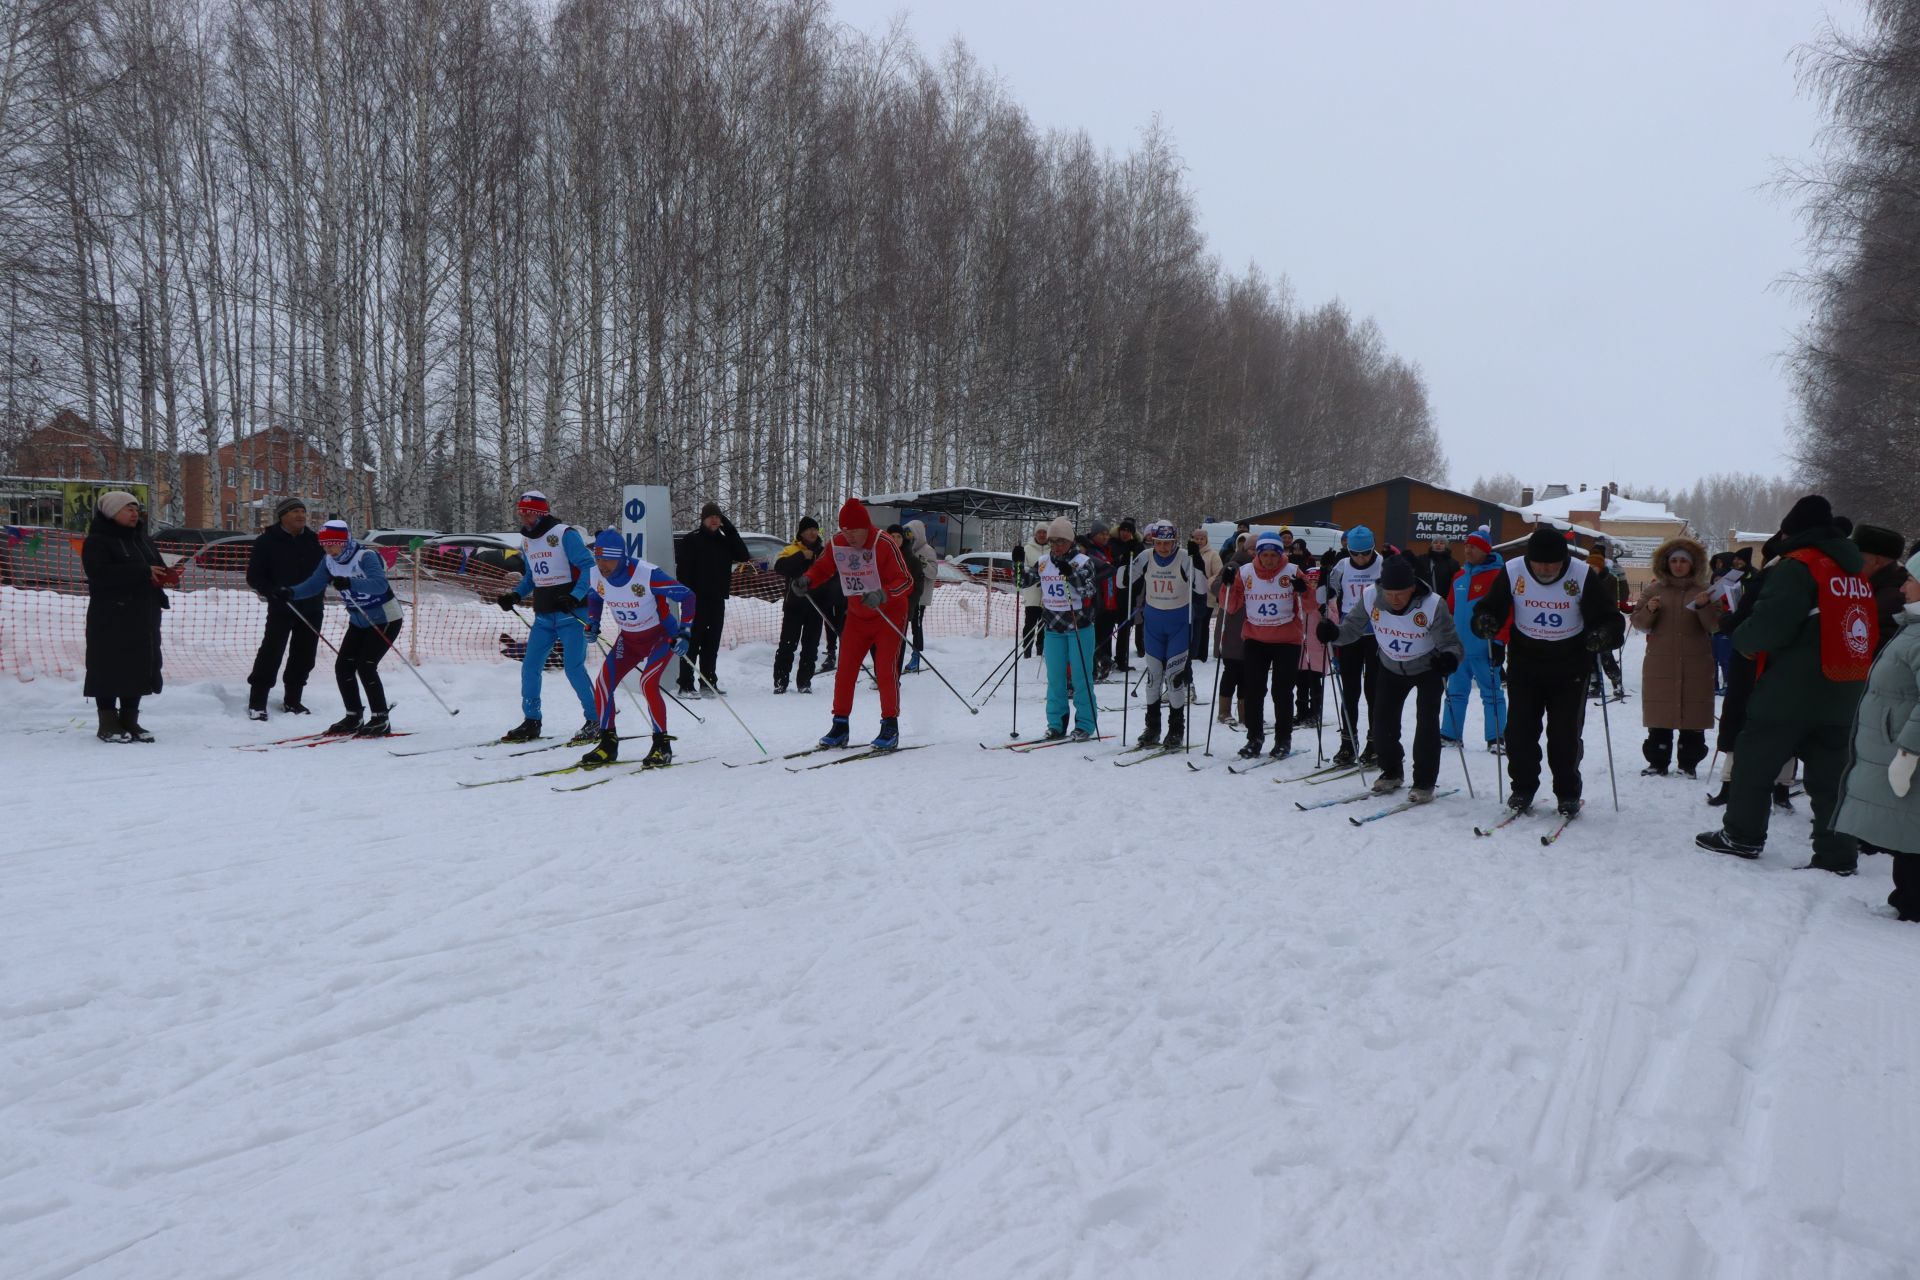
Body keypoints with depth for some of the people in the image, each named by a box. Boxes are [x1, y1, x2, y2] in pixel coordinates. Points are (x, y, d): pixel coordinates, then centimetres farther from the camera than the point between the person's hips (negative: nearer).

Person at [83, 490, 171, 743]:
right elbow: (100, 573, -20)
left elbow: (158, 569, 23)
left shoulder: (143, 540, 18)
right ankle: (108, 723, 1)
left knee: (139, 667, 7)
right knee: (110, 668, -5)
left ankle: (130, 720, 15)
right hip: (111, 617, -7)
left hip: (144, 617, 7)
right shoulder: (97, 541, -6)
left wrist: (165, 577, -3)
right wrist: (143, 572, -24)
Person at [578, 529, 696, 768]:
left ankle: (662, 745, -9)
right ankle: (608, 743, 9)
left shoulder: (647, 574, -30)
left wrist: (684, 633, -27)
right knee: (603, 684, -7)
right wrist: (592, 623, -2)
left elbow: (687, 597, -21)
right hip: (628, 639, 6)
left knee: (648, 683, -24)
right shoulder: (596, 576, -13)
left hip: (661, 636, -6)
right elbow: (594, 596, 13)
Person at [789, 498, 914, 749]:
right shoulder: (837, 544, -6)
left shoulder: (883, 544, -22)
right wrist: (806, 580, -15)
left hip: (889, 614, -5)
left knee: (885, 670, -11)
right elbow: (823, 567, 7)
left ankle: (890, 728, -1)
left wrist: (881, 595, -40)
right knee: (845, 670, 3)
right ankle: (840, 726, 13)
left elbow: (906, 581, -23)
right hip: (857, 617, 5)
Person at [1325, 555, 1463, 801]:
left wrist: (1450, 658, -51)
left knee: (1426, 723, -13)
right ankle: (1392, 773, 29)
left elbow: (1452, 643, -28)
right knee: (1384, 723, 4)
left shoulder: (1432, 605, -34)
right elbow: (1351, 628, -12)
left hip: (1428, 669, -3)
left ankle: (1424, 783, 3)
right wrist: (1333, 633, -33)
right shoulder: (1370, 597, -25)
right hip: (1392, 668, 3)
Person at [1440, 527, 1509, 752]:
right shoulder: (1459, 576, 12)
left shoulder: (1497, 575, -9)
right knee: (1456, 691, 12)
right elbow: (1450, 609, 17)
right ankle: (1449, 734, 20)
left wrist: (1499, 642, -16)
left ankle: (1496, 738, 7)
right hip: (1458, 647, 7)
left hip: (1484, 649, -7)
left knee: (1491, 693, 1)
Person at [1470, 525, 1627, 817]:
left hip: (1570, 669, -1)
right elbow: (1490, 607, -2)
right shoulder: (1512, 572, -11)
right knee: (1519, 730, 2)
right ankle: (1522, 789, 19)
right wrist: (1485, 621, -26)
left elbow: (1610, 617, -11)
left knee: (1565, 735, 2)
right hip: (1524, 665, 1)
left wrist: (1604, 634, -33)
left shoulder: (1583, 576, -15)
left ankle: (1568, 794, 19)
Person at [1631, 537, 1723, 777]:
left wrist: (1703, 606, -17)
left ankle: (1688, 764, 9)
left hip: (1696, 665, 0)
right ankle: (1658, 763, 7)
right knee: (1660, 716, 1)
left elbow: (1715, 626, 0)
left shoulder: (1703, 591, 7)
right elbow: (1638, 623, 7)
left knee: (1693, 717, 0)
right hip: (1660, 665, 0)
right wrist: (1649, 610, -13)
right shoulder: (1653, 590, 8)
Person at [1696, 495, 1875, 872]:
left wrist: (1743, 639, -1)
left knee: (1754, 763, 7)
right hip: (1843, 695, 7)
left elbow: (1769, 624, -22)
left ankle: (1742, 836, 17)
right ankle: (1837, 854, 9)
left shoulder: (1798, 566, -14)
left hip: (1790, 692, -7)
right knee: (1831, 775, 10)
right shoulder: (1854, 571, 12)